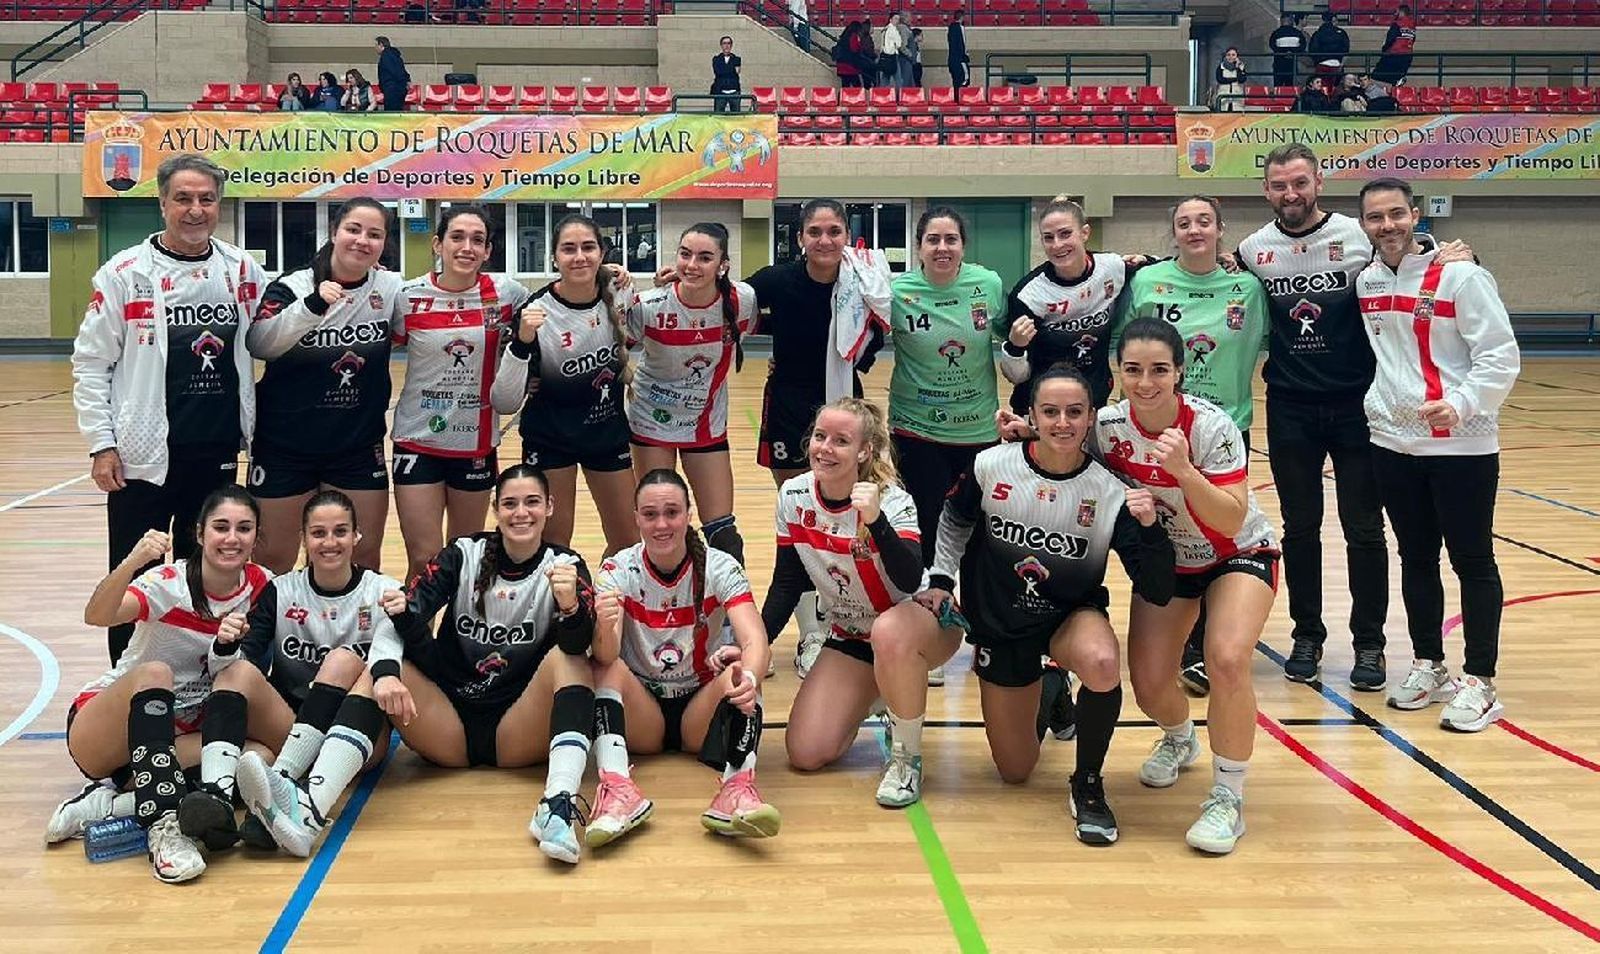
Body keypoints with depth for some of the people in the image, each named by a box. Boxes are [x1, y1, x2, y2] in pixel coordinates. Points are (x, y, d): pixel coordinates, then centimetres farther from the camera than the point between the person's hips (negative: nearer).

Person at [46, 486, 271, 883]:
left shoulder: (261, 586, -5)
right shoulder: (169, 582, -17)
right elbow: (97, 616, -35)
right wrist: (132, 561, -54)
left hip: (182, 729, 4)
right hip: (99, 732, -4)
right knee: (155, 672, -36)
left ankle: (108, 802, -25)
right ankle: (164, 826, -43)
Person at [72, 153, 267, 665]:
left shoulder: (243, 271, 5)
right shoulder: (124, 273, -4)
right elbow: (90, 363, -2)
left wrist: (255, 428, 8)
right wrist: (101, 444, -7)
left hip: (218, 453, 3)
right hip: (142, 456, -3)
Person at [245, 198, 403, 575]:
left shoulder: (391, 289, -2)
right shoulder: (293, 287, -9)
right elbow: (258, 343, -25)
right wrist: (312, 306, -38)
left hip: (360, 446, 2)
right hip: (286, 445, -2)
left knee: (366, 554, 8)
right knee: (275, 557, 8)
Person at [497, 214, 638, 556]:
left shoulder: (617, 293, -10)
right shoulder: (537, 311, -21)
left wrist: (624, 369, -1)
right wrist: (523, 342, -36)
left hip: (608, 433, 4)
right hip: (550, 439, -4)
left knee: (627, 541, 10)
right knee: (553, 543, 2)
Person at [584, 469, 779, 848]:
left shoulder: (719, 568, -10)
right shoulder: (617, 570, -9)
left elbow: (754, 640, -26)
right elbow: (606, 656, -24)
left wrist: (748, 677, -49)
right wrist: (605, 627, -48)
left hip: (703, 708, 0)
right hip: (640, 711, 1)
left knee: (740, 673, -29)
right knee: (606, 667, -27)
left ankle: (738, 786, -48)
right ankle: (617, 787, -44)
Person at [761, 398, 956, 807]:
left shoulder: (893, 502, -23)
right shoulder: (793, 496, -10)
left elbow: (910, 581, -39)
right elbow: (786, 583, 1)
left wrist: (875, 521, -51)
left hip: (923, 624, -4)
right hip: (848, 635, 5)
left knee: (889, 633, -42)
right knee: (806, 753, -9)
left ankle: (907, 757, -17)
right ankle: (871, 701, 23)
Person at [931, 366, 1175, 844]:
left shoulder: (1109, 493, -19)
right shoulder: (991, 466, -16)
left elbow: (1158, 593, -22)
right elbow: (954, 522, 8)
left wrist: (1149, 528, -36)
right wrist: (941, 580, 3)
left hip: (1072, 616, -1)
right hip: (999, 625, 2)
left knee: (1102, 664, -39)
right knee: (1015, 772, 9)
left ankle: (1087, 785, -12)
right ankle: (1047, 694, 44)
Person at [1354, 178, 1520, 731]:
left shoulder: (1460, 277, -10)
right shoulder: (1366, 282, 7)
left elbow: (1501, 357, -12)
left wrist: (1462, 404, -25)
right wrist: (1376, 403, 11)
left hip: (1461, 445, -5)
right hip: (1393, 442, 5)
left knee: (1472, 561, 1)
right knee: (1415, 559, 13)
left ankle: (1480, 682, 9)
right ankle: (1428, 666, 26)